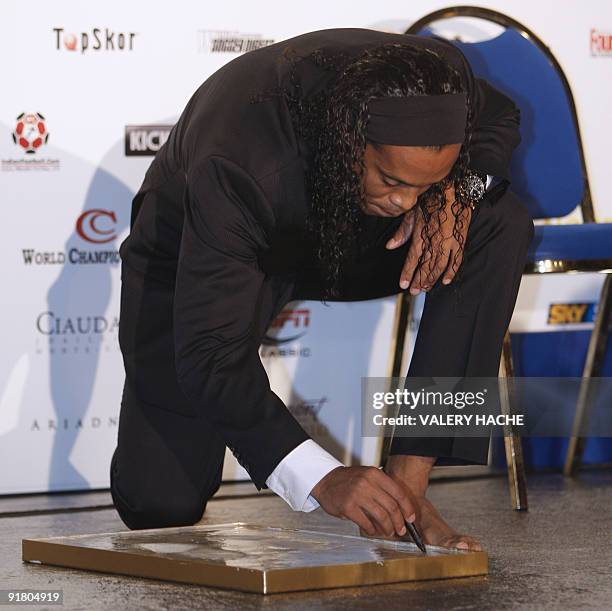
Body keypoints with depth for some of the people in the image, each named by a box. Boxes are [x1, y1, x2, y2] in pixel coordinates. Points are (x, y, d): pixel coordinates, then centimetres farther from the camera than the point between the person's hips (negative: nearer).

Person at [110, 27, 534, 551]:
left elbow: (498, 120, -2)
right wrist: (323, 479, -50)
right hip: (193, 252, -4)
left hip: (344, 232, 4)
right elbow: (210, 358, -41)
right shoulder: (237, 165, -42)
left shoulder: (435, 78, -29)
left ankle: (407, 484, -23)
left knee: (501, 224, -24)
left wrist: (454, 192, -26)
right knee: (160, 504, -17)